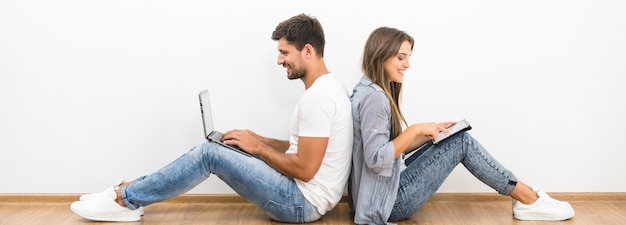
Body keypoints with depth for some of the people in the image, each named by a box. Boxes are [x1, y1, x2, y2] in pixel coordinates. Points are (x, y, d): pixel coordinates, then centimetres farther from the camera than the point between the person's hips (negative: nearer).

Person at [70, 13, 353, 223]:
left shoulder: (317, 97, -23)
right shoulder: (328, 87, 11)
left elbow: (304, 170, -24)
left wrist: (257, 147, -10)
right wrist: (257, 140, 8)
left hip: (303, 202, -9)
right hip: (305, 194, 9)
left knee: (209, 154, -10)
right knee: (217, 149, 6)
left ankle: (126, 199, 3)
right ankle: (133, 189, 11)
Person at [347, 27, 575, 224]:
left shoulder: (372, 92, 12)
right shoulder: (373, 98, -20)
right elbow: (376, 159, -26)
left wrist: (430, 134, 4)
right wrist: (414, 129, -20)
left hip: (389, 189, 9)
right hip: (388, 200, -9)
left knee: (455, 140, 6)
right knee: (462, 142, -8)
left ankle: (526, 196, 9)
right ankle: (529, 200, 6)